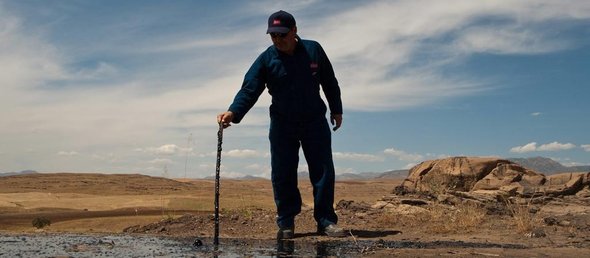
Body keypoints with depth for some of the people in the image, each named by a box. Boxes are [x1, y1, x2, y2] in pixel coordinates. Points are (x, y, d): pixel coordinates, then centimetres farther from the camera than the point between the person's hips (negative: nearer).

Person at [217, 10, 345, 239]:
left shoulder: (313, 50, -4)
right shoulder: (265, 60, -8)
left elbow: (329, 82, 7)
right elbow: (249, 90, -17)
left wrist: (336, 109, 10)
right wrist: (233, 112, -33)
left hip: (315, 122, 1)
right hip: (282, 125, 0)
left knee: (323, 172, 0)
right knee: (282, 175, 0)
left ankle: (326, 221, 9)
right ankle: (286, 224, 10)